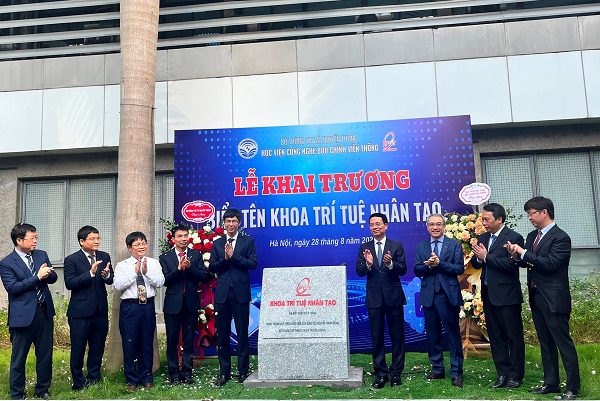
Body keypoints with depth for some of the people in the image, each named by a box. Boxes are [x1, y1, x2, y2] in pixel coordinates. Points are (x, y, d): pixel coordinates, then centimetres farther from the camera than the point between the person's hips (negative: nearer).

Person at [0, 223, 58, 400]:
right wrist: (37, 277, -24)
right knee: (18, 358, 8)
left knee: (45, 355, 13)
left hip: (45, 312, 5)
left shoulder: (42, 255, 7)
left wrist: (46, 273, -15)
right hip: (23, 315, -5)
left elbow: (53, 278, 7)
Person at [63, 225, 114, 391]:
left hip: (100, 310, 4)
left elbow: (111, 280, 5)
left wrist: (107, 275, -18)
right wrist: (90, 273, -27)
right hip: (80, 311, -4)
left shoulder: (104, 257, 5)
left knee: (97, 348, 14)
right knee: (78, 349, 5)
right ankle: (78, 383, 21)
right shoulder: (71, 260, -7)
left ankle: (93, 380, 29)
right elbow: (69, 283, -16)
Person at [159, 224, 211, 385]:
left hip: (191, 303, 1)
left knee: (189, 340, 9)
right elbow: (165, 280, -8)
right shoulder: (165, 258, 1)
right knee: (172, 341, 6)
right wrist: (179, 269, -21)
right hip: (173, 304, -1)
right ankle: (174, 373, 17)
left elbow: (203, 276, -5)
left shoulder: (196, 255, 5)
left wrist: (190, 267, -19)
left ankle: (186, 372, 18)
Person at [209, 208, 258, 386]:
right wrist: (225, 258, -12)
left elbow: (253, 263, -6)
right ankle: (224, 372, 17)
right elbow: (211, 267, 4)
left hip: (241, 293, -2)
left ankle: (243, 372, 15)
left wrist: (234, 256, -13)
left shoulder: (248, 241, 5)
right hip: (222, 294, 2)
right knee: (222, 335, 7)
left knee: (242, 334, 4)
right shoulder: (217, 243, 11)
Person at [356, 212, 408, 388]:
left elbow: (403, 270, -7)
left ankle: (396, 372, 19)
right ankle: (380, 373, 19)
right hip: (374, 298, 1)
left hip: (394, 296, -1)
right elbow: (359, 271, -3)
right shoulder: (364, 247, 5)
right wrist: (368, 263, -23)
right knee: (376, 337, 8)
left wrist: (391, 263, -26)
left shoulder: (396, 246, 1)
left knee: (397, 336, 7)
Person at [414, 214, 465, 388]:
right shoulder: (421, 247, 10)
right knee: (432, 334, 10)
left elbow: (459, 268, -8)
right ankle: (437, 369, 23)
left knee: (453, 334, 2)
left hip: (449, 295, -3)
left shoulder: (454, 245, 3)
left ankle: (456, 372, 10)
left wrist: (439, 264, -18)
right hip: (429, 295, 3)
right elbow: (417, 270, 2)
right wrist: (428, 265, -18)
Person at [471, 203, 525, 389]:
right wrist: (478, 257, -11)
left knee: (514, 336, 5)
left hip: (506, 295, -7)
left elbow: (511, 264, -21)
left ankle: (515, 375, 16)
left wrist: (486, 257, -16)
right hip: (488, 294, 7)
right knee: (495, 337, 13)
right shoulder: (483, 238, 10)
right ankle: (503, 373, 24)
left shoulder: (514, 238, -11)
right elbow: (476, 263, 11)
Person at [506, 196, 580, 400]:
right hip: (536, 297, 8)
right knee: (545, 343, 15)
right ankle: (551, 383, 26)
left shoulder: (561, 237, -13)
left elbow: (550, 263, -24)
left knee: (563, 343, 0)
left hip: (553, 299, -8)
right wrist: (517, 256, -7)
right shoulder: (532, 236, 11)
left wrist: (524, 253, -19)